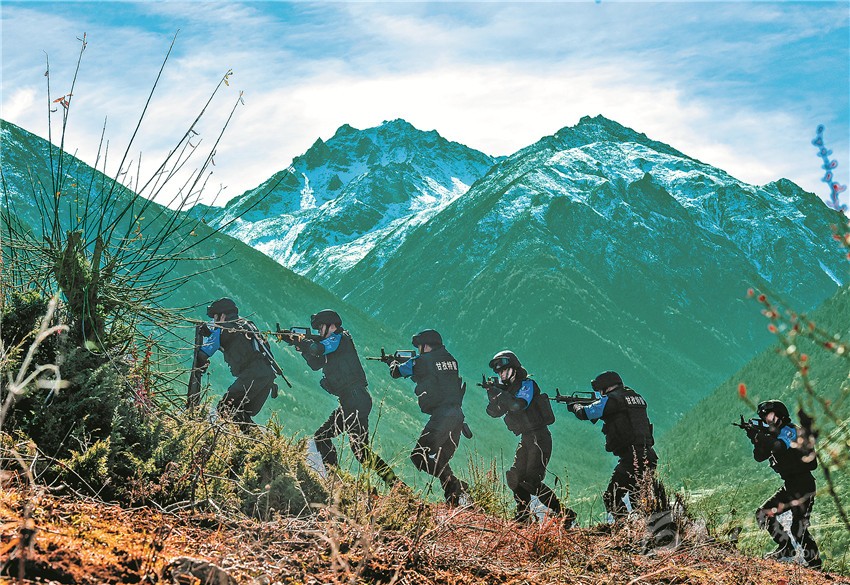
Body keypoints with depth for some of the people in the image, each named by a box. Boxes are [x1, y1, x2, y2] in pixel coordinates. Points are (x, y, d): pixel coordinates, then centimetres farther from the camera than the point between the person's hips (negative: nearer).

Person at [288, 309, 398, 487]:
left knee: (360, 448, -14)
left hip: (356, 400, -10)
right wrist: (302, 346, 9)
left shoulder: (341, 338, -5)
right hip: (348, 403, 10)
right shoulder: (333, 344, 22)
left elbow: (317, 349, -20)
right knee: (321, 436, 13)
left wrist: (299, 341, -4)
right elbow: (316, 364, 22)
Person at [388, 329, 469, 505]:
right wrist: (411, 365, 39)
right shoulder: (450, 359, 15)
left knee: (419, 456, -7)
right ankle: (453, 502, 11)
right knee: (440, 459, 16)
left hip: (441, 416, -8)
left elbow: (396, 372, 11)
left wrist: (394, 363, 34)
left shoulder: (422, 361, -5)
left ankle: (455, 485, -19)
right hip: (457, 415, 8)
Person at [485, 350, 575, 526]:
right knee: (515, 477, 7)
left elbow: (518, 405, -27)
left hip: (539, 438, -9)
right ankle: (523, 516, 18)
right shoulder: (508, 389, 15)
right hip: (526, 439, 9)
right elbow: (494, 412, 8)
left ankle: (564, 515, -10)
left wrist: (498, 392, -21)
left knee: (531, 481, -15)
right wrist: (491, 393, -8)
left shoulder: (527, 384, -10)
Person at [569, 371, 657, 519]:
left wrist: (576, 406, 19)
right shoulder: (636, 396, 18)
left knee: (611, 497, -1)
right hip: (649, 456, 8)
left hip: (631, 459, -8)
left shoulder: (612, 399, -7)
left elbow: (585, 413, -4)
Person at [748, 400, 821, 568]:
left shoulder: (790, 430, -10)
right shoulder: (776, 435, 16)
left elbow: (779, 446, -25)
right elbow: (759, 457, 13)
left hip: (803, 485, -10)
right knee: (763, 513, 6)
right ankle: (787, 549, 9)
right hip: (789, 486, 10)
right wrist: (757, 439, -1)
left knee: (798, 528, -13)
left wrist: (759, 435, -16)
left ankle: (815, 564, -3)